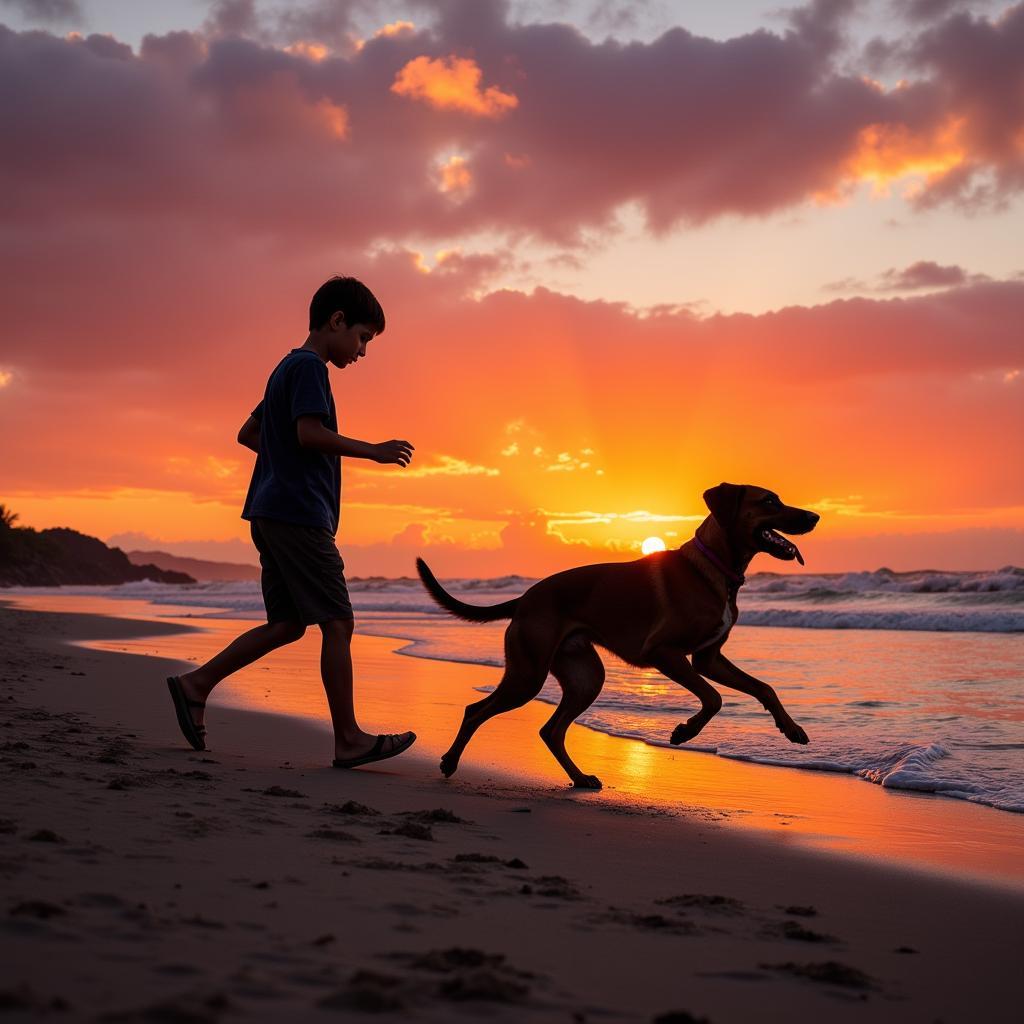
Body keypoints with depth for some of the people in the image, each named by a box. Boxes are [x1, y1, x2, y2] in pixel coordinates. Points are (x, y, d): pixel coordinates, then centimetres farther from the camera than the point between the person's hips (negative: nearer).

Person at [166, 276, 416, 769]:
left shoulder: (287, 368, 22)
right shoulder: (309, 366, -8)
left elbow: (247, 434, 28)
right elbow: (310, 432, -21)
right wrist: (372, 450, -15)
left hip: (271, 515, 10)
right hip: (300, 514, -10)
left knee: (288, 623, 11)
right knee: (337, 622, -7)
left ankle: (196, 684, 7)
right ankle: (349, 739, -4)